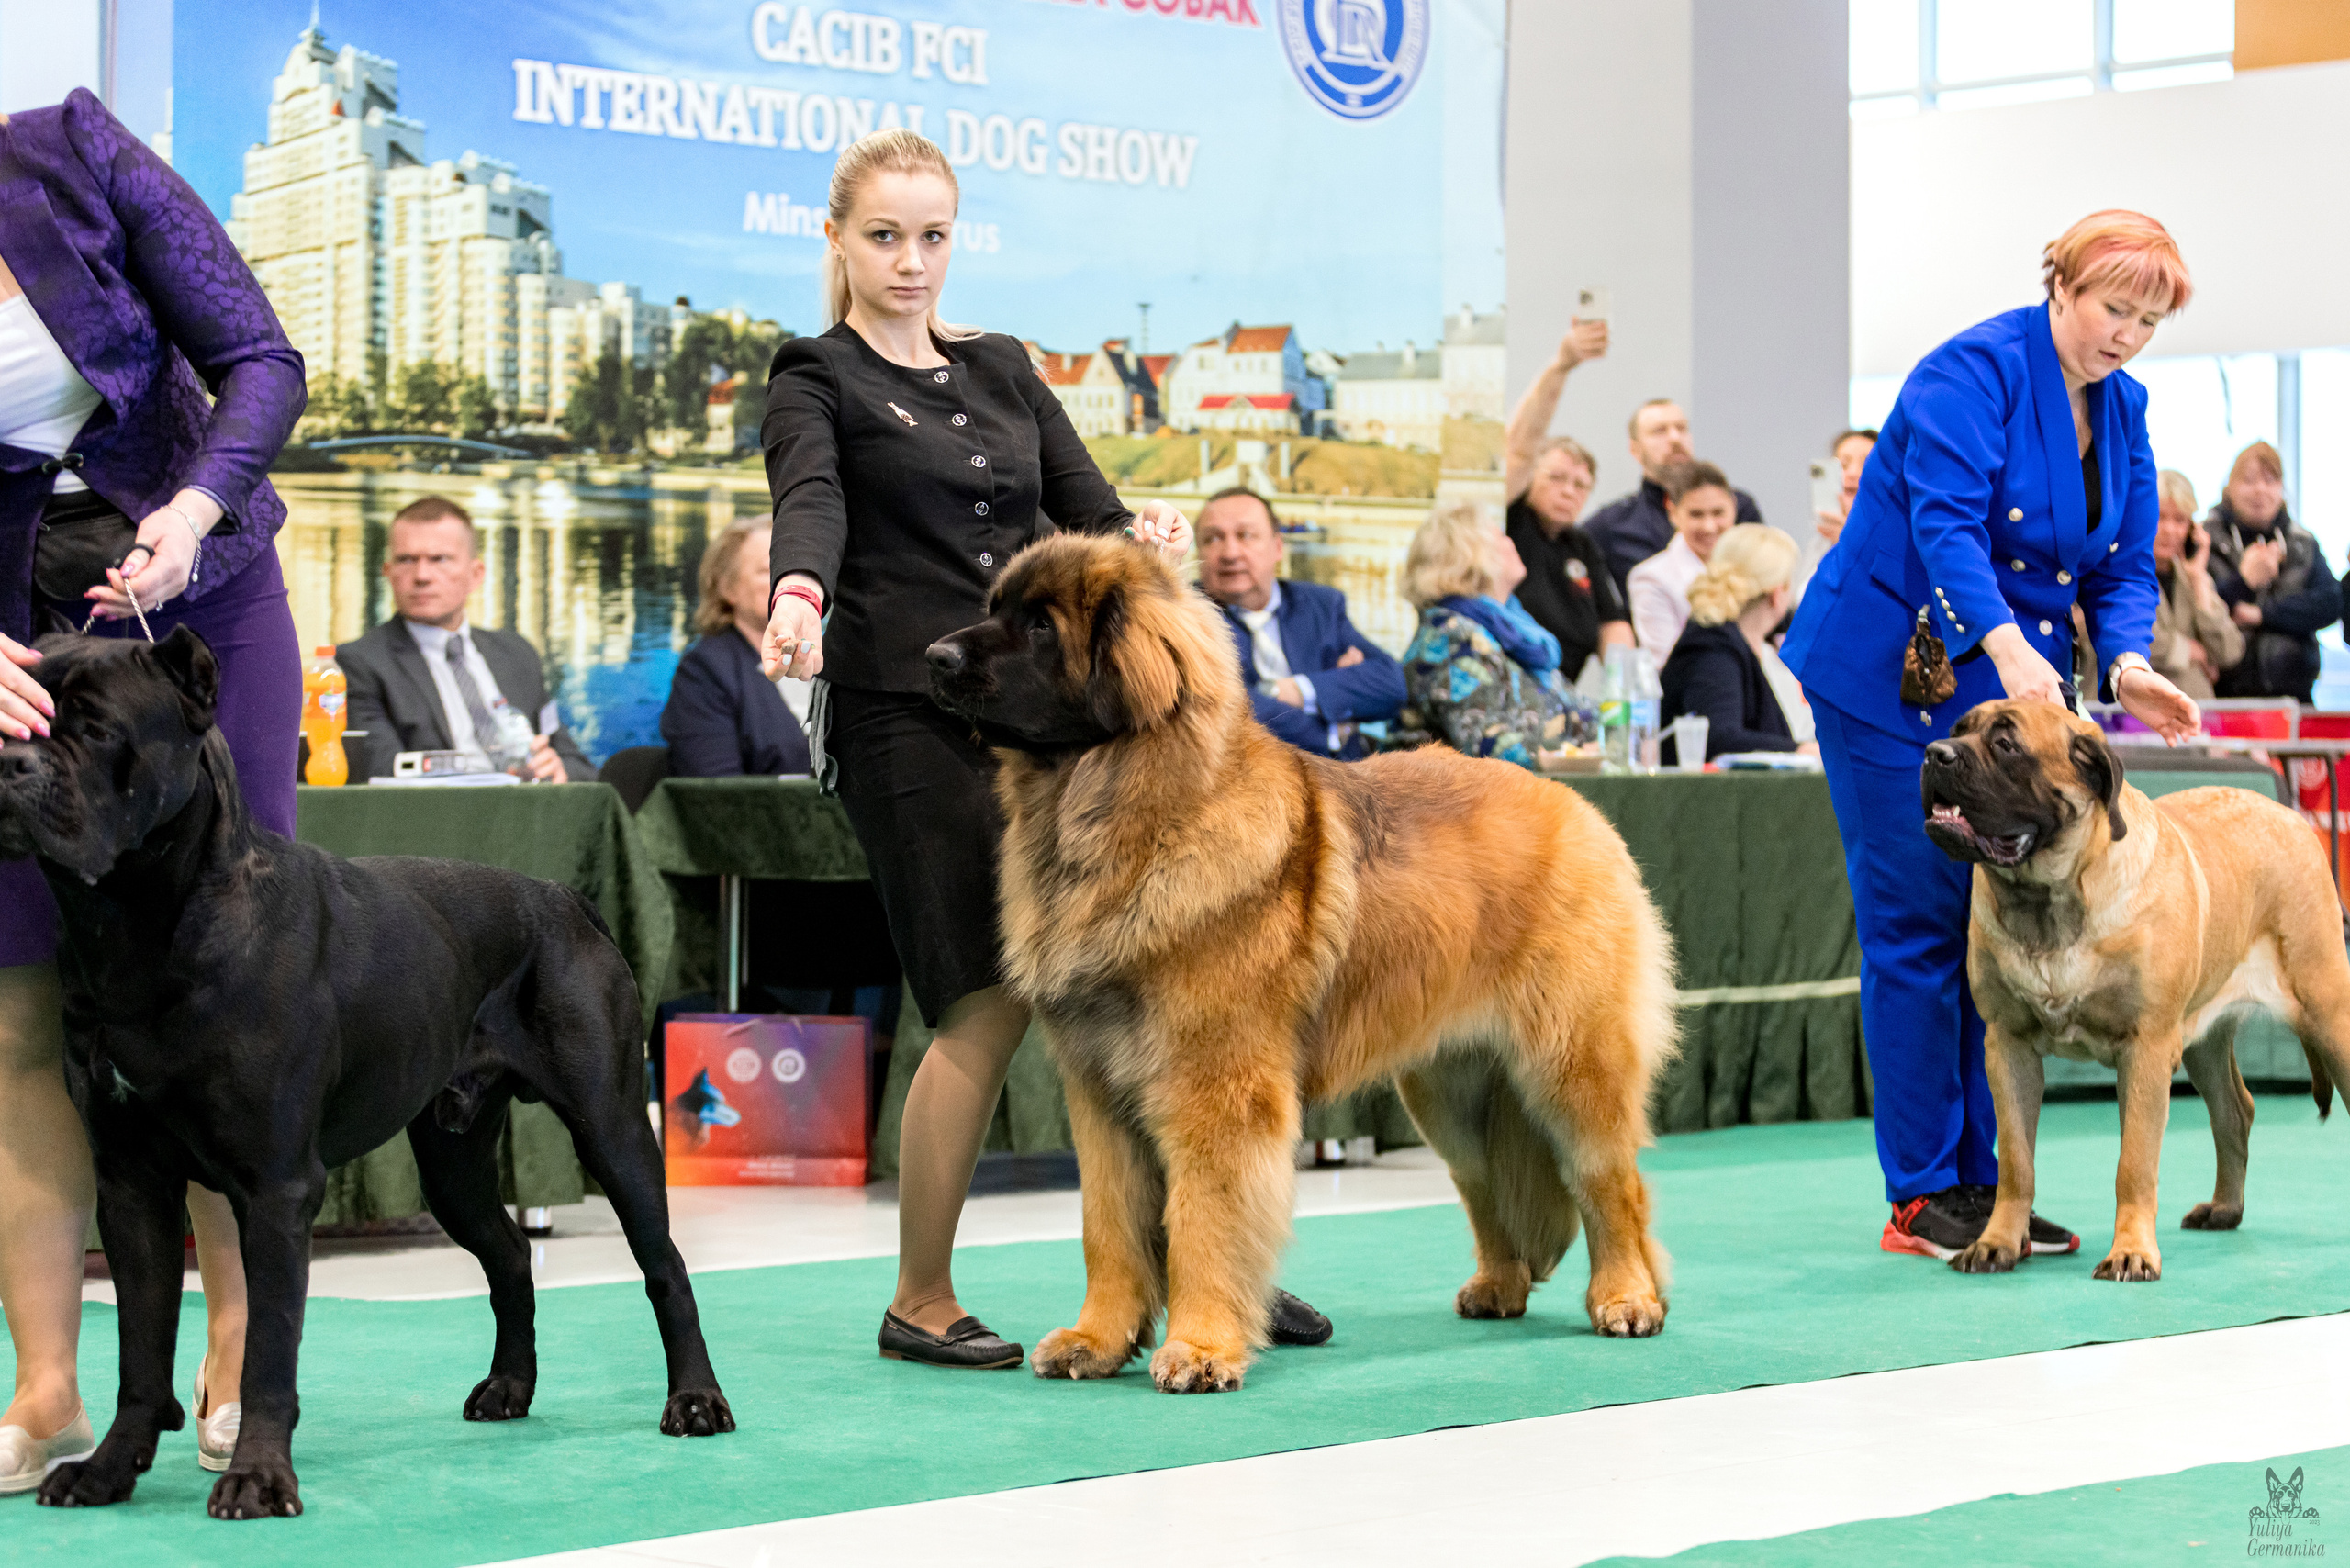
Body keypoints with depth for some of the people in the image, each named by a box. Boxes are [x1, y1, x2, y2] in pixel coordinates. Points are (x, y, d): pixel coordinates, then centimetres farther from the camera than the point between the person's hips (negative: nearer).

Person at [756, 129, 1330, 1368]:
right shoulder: (815, 381, 1)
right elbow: (808, 501, -20)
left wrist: (1142, 532, -13)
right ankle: (920, 1302, 3)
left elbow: (1086, 510, 11)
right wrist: (798, 597, -41)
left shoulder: (1001, 367, 18)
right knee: (990, 1004, -11)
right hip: (907, 717, -6)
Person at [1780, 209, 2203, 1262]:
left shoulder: (2122, 408, 9)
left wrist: (2125, 661, -15)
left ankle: (1981, 1180, 12)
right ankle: (1919, 1198, -3)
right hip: (1893, 678, -7)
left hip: (2016, 690, 8)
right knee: (1918, 929, -7)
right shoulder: (1973, 373, -15)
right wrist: (2006, 644, -42)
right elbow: (1945, 520, -28)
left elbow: (2126, 565, 7)